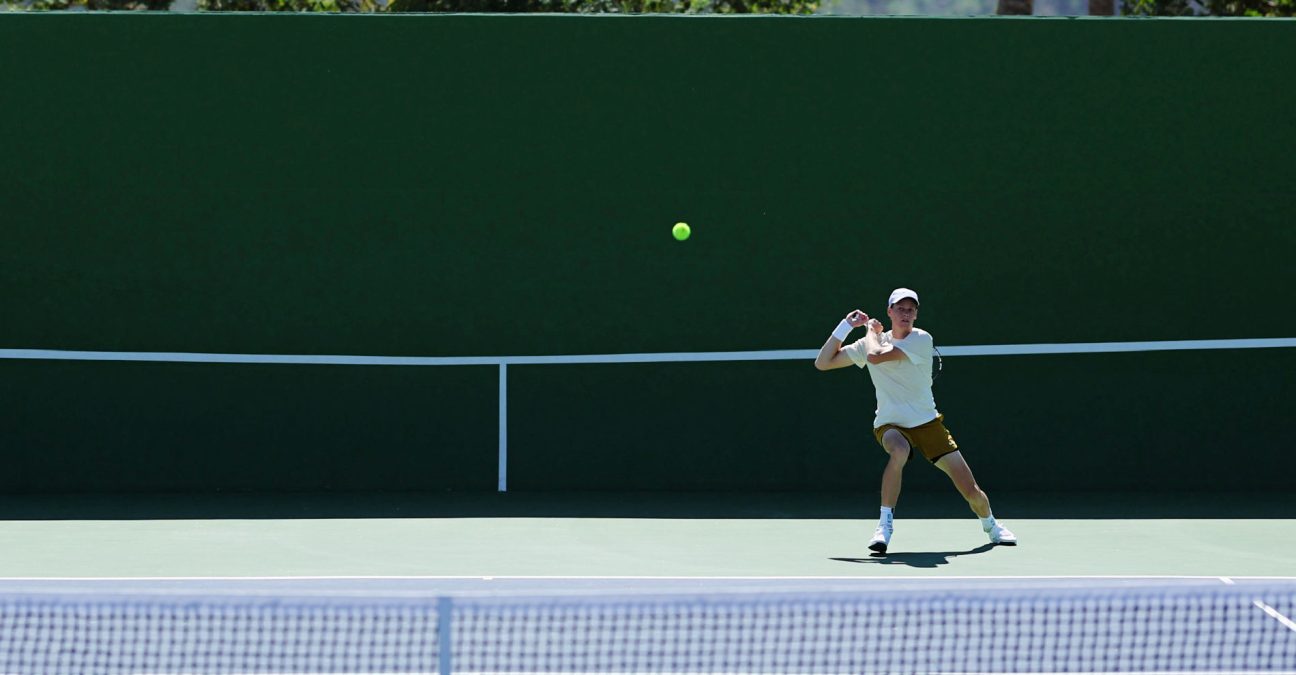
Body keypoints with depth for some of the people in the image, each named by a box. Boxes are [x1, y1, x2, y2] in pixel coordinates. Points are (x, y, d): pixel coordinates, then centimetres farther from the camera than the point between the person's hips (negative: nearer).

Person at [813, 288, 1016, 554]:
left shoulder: (921, 339, -11)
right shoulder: (872, 343, 1)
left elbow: (875, 355, -23)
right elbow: (823, 363, 2)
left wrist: (871, 330, -3)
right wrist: (846, 325, -4)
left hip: (927, 422, 0)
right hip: (890, 424, 0)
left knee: (972, 492, -1)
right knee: (899, 451, -39)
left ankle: (991, 525, 33)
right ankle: (885, 525, -29)